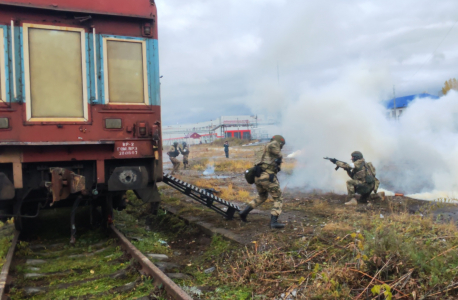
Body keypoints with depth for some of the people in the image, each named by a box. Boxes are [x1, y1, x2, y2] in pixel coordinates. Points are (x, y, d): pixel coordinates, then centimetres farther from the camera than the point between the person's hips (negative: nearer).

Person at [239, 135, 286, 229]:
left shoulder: (264, 151, 28)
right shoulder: (274, 144, 4)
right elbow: (273, 145, -21)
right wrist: (279, 156, -6)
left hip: (257, 177, 8)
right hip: (268, 176, -8)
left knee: (261, 197, 29)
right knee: (278, 199, 3)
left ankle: (245, 211, 20)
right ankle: (274, 221, -9)